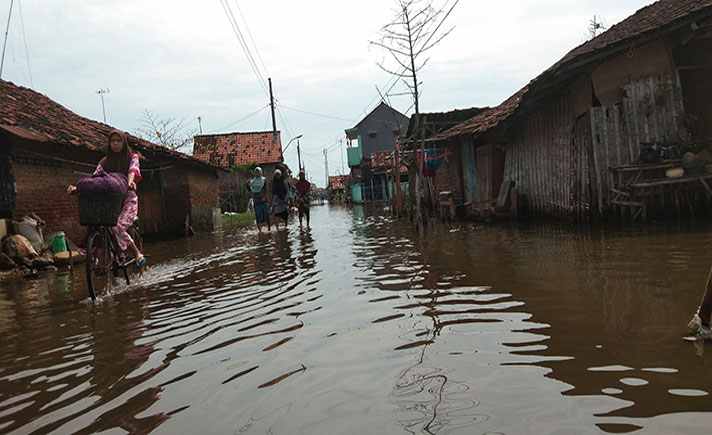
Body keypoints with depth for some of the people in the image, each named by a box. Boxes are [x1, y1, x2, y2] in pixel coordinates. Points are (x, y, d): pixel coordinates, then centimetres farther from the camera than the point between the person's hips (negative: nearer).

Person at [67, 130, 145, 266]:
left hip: (128, 199, -3)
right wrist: (77, 187, -15)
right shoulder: (104, 162, 15)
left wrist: (130, 182, -37)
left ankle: (137, 254, -11)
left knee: (117, 227, -25)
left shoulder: (132, 157, 7)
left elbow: (133, 170, -14)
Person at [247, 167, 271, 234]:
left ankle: (269, 227, 12)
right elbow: (249, 190, 6)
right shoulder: (252, 180, 8)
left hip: (263, 200, -1)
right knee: (258, 215, -2)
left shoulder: (264, 180, 3)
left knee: (266, 213, -1)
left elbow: (266, 189, -3)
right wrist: (248, 183, -10)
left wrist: (264, 197, -17)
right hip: (256, 200, 1)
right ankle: (260, 230, -1)